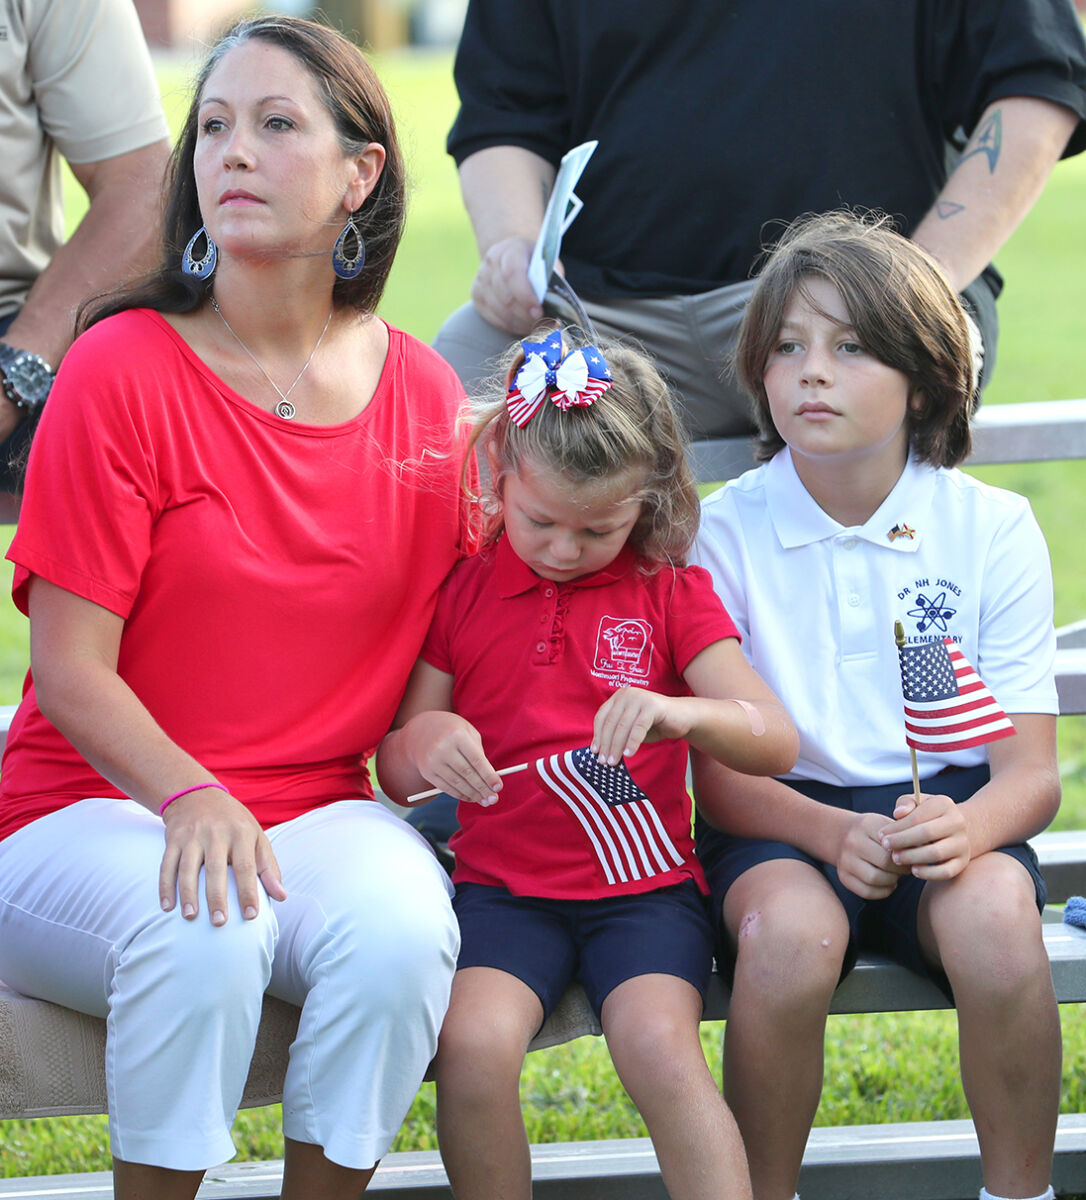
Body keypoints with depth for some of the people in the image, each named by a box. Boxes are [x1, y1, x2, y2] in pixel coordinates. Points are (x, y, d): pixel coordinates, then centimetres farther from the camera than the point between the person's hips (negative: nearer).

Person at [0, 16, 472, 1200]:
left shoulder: (424, 394, 4)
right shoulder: (123, 370, -9)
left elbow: (434, 636, 14)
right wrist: (188, 796, -26)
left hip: (317, 809, 3)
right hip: (95, 806, -3)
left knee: (400, 928, -29)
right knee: (207, 932, -35)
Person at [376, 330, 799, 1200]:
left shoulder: (672, 595, 7)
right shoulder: (461, 590, 9)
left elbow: (776, 742, -3)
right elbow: (396, 776, 10)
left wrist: (681, 712, -25)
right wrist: (423, 743, -16)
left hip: (646, 884, -1)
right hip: (503, 886, 1)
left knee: (659, 1042, -29)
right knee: (473, 1044, -27)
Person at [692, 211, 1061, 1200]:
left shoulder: (993, 531, 0)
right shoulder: (726, 532, -2)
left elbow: (1032, 772, -2)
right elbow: (717, 772, -4)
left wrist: (967, 827, -26)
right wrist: (833, 831, -24)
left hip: (949, 810, 1)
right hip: (784, 818, -1)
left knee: (993, 918, -33)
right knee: (791, 932, -35)